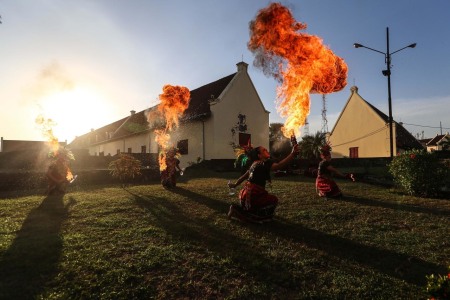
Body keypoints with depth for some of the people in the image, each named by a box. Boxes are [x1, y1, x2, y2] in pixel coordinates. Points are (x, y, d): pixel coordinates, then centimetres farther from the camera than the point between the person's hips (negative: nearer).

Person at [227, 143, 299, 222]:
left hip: (245, 193, 9)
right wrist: (292, 154, -40)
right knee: (274, 200, 11)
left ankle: (237, 209, 20)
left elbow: (244, 176, 23)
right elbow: (278, 165, -32)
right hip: (251, 196, -9)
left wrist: (235, 184, 38)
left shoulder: (255, 164, 13)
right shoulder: (264, 163, -14)